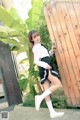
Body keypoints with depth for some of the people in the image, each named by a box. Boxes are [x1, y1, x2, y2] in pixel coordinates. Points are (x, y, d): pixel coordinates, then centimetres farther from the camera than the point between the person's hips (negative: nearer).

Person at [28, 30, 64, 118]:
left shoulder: (39, 47, 25)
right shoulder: (36, 48, -5)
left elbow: (45, 56, 32)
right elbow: (36, 61, -15)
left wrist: (52, 51, 17)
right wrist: (45, 65, -32)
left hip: (44, 70, 9)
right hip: (45, 69, -9)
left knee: (47, 91, 3)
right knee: (58, 84, -17)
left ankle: (52, 113, 4)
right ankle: (40, 97, -19)